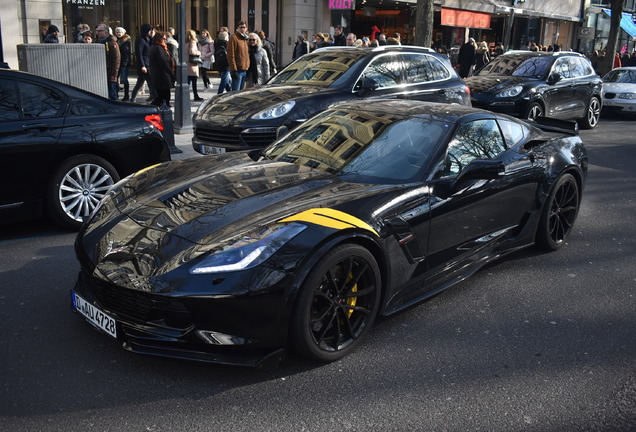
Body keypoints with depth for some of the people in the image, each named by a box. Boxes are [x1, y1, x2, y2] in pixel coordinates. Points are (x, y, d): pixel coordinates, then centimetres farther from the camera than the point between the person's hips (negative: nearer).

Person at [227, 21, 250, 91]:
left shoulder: (245, 38, 17)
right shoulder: (234, 37, -7)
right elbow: (230, 55, -13)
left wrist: (248, 66, 15)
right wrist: (234, 69, -19)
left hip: (245, 70, 8)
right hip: (238, 70, -8)